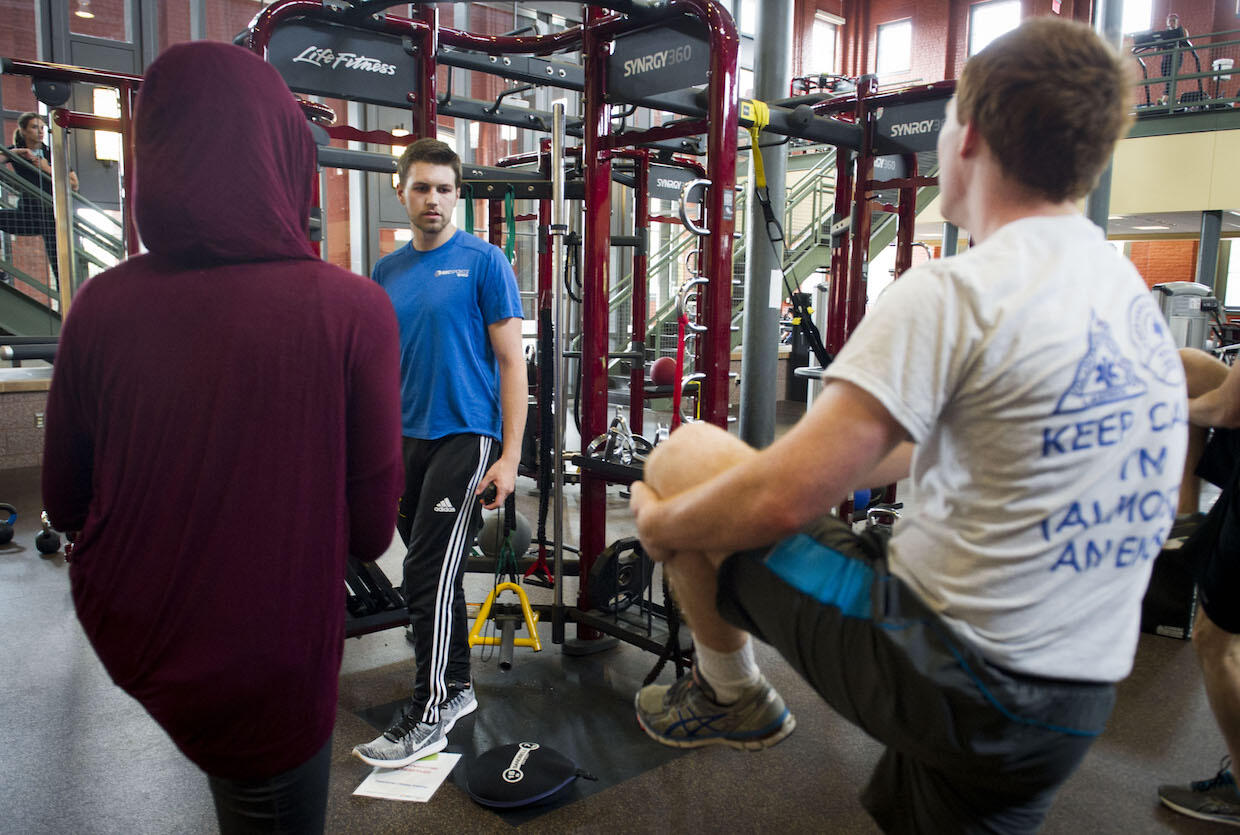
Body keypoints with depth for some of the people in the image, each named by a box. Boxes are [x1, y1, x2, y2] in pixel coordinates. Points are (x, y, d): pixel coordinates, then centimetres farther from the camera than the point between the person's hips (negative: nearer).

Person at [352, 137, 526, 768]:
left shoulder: (483, 262, -6)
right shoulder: (387, 273, 11)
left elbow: (511, 360, -9)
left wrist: (510, 456, -14)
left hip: (465, 437, -6)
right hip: (408, 440, 6)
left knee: (430, 577, -6)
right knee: (435, 574, 14)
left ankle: (427, 718, 7)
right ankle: (457, 687, 30)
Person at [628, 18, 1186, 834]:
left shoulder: (953, 293, -19)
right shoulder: (1134, 294, 10)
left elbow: (784, 500, -21)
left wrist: (658, 524, -2)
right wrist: (841, 461, 24)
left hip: (942, 676, -8)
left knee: (684, 455, 1)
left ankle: (732, 694, 19)